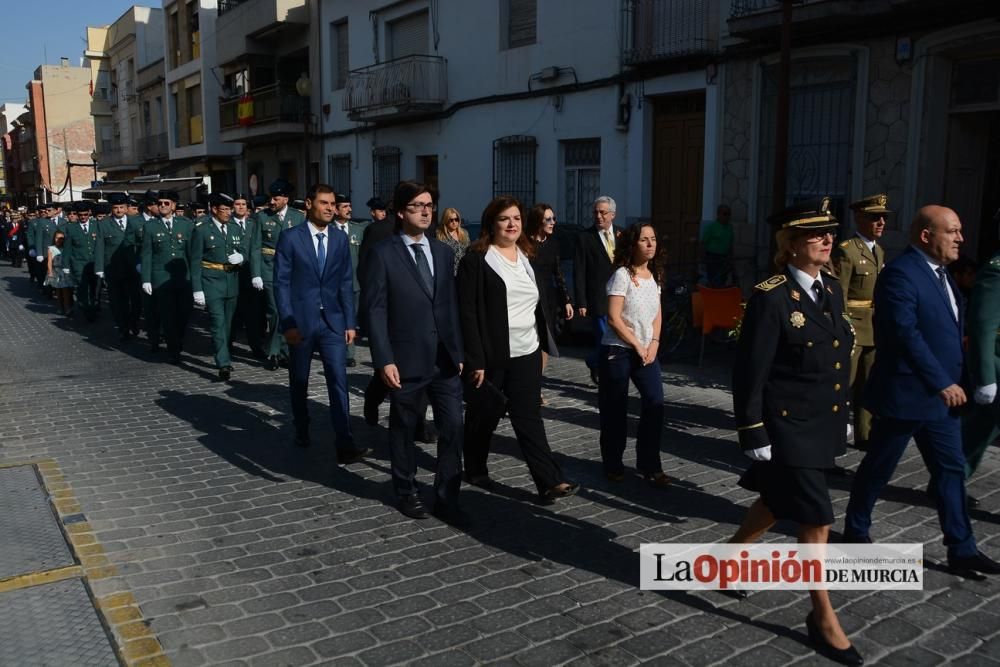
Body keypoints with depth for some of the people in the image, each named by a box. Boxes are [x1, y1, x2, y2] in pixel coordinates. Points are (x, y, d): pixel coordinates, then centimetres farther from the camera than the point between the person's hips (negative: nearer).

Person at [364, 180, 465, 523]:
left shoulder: (443, 252, 10)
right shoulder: (382, 254, -6)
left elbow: (451, 305, 11)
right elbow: (375, 310, -10)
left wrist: (459, 351, 9)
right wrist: (384, 359, -15)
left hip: (445, 358, 4)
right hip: (406, 359, -4)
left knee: (453, 427, 1)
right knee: (404, 429, 12)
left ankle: (446, 498, 13)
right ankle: (407, 492, 31)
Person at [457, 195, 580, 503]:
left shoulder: (528, 257, 11)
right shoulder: (476, 259, -9)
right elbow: (467, 312, -13)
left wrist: (543, 343, 13)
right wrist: (475, 360, -17)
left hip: (526, 354, 5)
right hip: (491, 356, -4)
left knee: (529, 417, 2)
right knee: (483, 416, 11)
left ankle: (550, 481, -1)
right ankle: (475, 470, 30)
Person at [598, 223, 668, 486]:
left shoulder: (654, 275, 9)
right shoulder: (622, 275, -11)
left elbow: (657, 313, 14)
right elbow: (614, 318, -15)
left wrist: (654, 343, -2)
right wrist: (638, 346, -11)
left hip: (646, 351, 6)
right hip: (618, 351, -5)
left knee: (655, 403, -6)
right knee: (615, 409, 3)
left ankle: (649, 465, 6)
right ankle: (613, 465, 19)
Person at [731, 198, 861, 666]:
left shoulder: (832, 290, 6)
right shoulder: (770, 298, -18)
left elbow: (839, 359, 15)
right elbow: (749, 372, -18)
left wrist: (843, 414, 17)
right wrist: (753, 434, -17)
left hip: (823, 426, 8)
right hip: (787, 429, -8)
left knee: (778, 504, 22)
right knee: (816, 522, 0)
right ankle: (823, 618, 17)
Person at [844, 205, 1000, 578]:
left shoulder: (939, 272, 12)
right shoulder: (900, 274, -18)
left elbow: (947, 330, 17)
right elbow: (907, 335, -24)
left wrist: (950, 383, 10)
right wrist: (943, 383, -20)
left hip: (940, 394, 9)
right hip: (905, 393, -9)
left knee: (951, 469, 10)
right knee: (878, 468, 7)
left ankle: (962, 549, 18)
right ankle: (855, 530, 24)